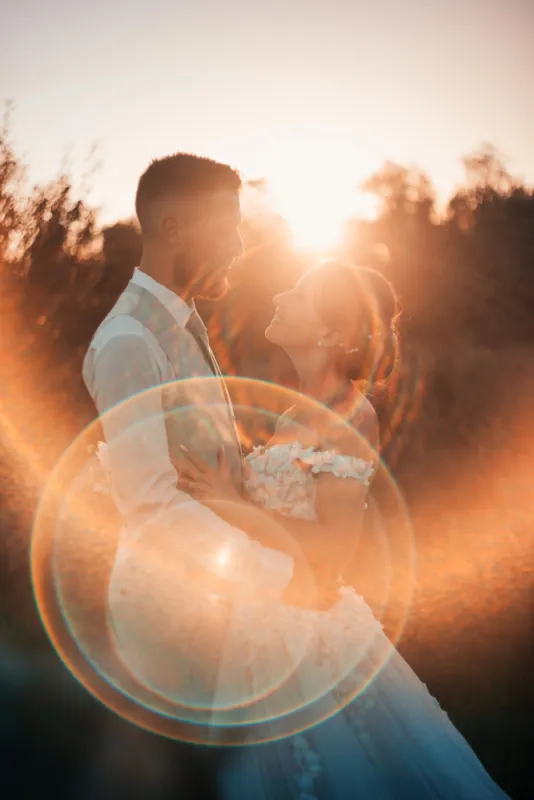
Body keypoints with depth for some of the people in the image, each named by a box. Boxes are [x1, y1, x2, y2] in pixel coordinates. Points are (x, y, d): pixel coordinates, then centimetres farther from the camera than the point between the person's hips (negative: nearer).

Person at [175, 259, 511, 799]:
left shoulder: (349, 416, -15)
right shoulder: (305, 410, 8)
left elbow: (332, 545, -21)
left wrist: (231, 506, -20)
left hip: (308, 633, -8)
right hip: (270, 623, 8)